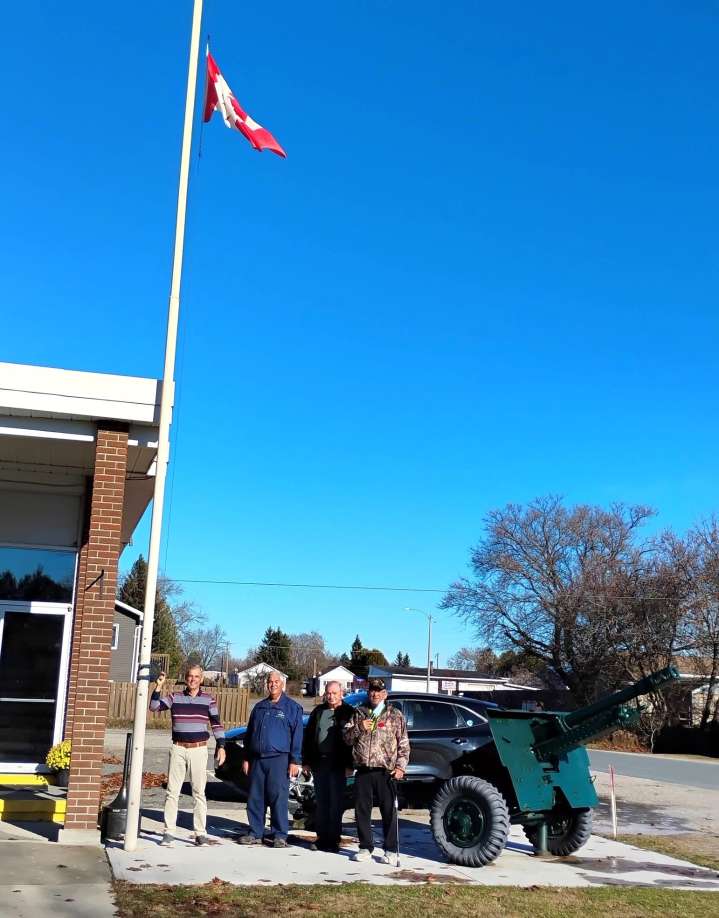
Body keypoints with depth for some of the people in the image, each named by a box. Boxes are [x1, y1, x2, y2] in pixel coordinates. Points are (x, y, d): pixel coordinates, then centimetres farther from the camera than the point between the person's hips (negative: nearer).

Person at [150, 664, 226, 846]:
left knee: (199, 792, 2)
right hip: (178, 749, 1)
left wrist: (221, 746, -2)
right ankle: (169, 832, 9)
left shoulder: (208, 699, 3)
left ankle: (200, 833, 8)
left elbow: (216, 724, 5)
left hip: (199, 750, -1)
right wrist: (158, 687, -15)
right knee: (172, 792, 3)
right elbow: (154, 707, -4)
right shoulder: (175, 697, 5)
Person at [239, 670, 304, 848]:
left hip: (279, 759, -5)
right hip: (257, 759, 5)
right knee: (255, 798, 6)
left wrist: (295, 761, -8)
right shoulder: (259, 707, 16)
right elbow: (249, 733, 20)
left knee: (278, 798, -6)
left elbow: (297, 736, -2)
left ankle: (279, 835, 3)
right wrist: (246, 758, 15)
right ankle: (256, 833, 16)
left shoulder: (292, 707, 2)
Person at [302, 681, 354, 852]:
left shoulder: (348, 713, 0)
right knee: (321, 802, 9)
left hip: (338, 765, -4)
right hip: (319, 763, 4)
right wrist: (306, 761, 9)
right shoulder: (318, 711, 13)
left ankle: (333, 839, 6)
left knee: (336, 803, 0)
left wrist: (349, 765, -11)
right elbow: (308, 736, 14)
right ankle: (322, 837, 17)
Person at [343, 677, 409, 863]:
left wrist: (400, 766, -5)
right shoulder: (359, 713, 14)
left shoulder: (395, 715, 7)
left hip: (385, 771, -3)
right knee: (362, 810, 6)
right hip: (362, 770, 3)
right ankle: (366, 848, 18)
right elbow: (347, 738, 12)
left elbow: (404, 744, 6)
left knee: (388, 811, -1)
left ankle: (390, 850, 8)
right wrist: (358, 728, -6)